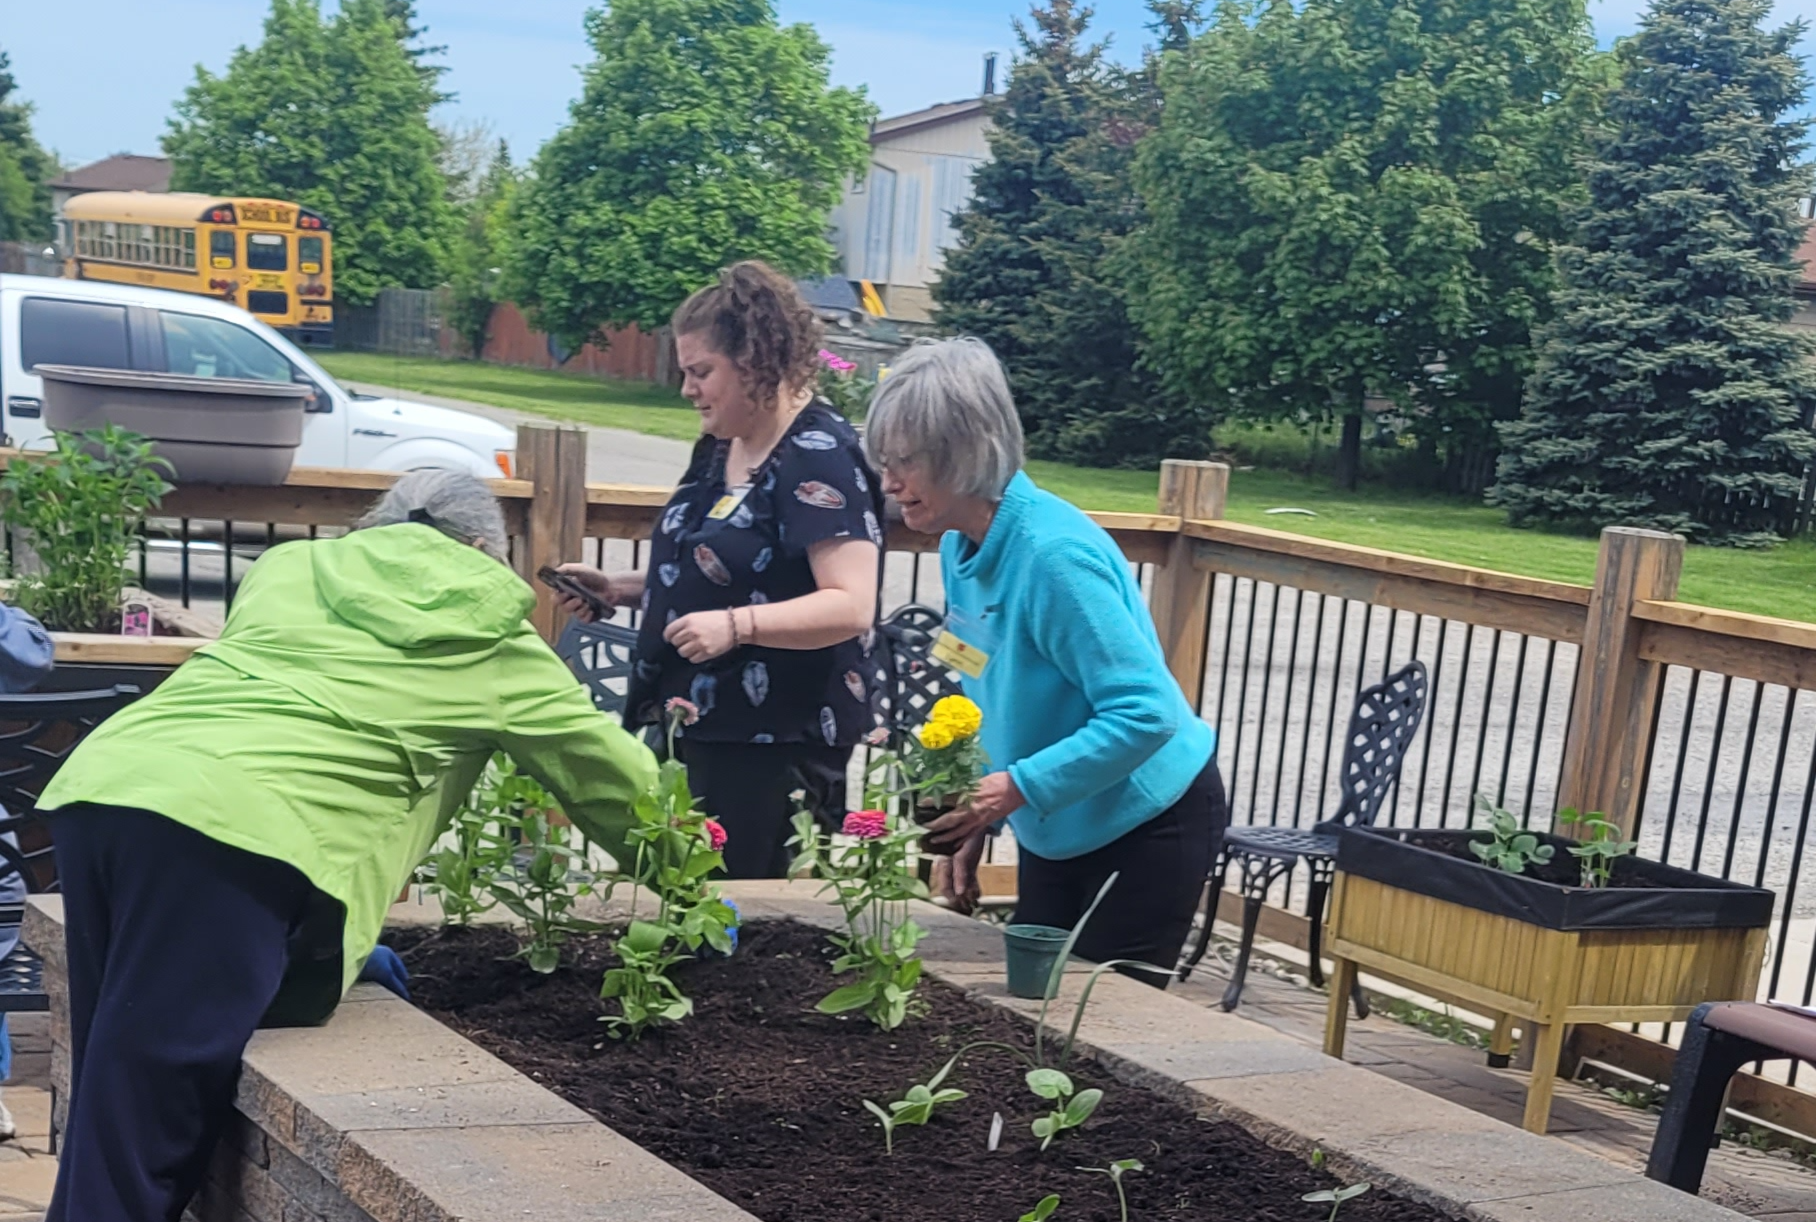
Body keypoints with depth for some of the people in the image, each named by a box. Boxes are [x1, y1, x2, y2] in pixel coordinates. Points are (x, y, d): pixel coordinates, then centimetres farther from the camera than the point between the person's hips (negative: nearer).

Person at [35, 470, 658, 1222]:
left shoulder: (286, 568, 31)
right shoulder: (492, 642, 19)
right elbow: (617, 777, 29)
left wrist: (341, 929, 43)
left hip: (99, 784, 6)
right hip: (229, 829, -6)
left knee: (114, 1101, 16)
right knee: (141, 1138, -3)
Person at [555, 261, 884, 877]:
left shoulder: (820, 455, -15)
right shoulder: (720, 447, 13)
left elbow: (851, 605, -23)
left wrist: (737, 625, -33)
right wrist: (620, 588, 11)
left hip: (770, 745, -9)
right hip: (694, 723, 9)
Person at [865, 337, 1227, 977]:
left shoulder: (1055, 554, -29)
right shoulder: (961, 546, -2)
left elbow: (1146, 714, -31)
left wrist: (1015, 788, -33)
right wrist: (978, 820, 6)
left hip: (1148, 823, -9)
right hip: (1055, 829, 9)